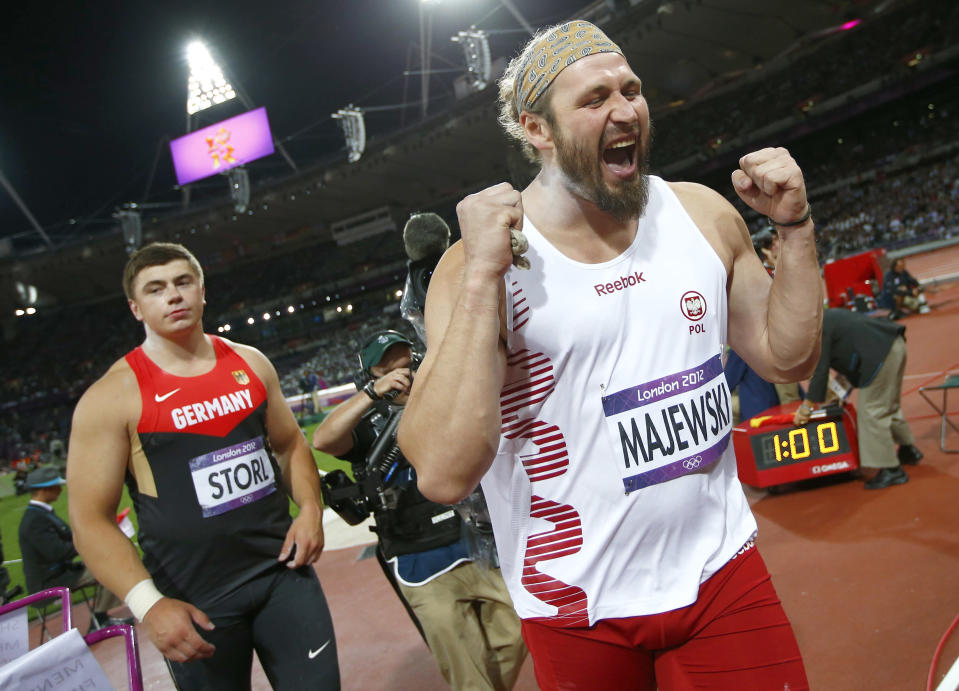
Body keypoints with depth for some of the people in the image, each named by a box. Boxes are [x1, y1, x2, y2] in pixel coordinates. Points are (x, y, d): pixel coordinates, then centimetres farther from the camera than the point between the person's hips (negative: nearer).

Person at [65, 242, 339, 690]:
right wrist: (149, 604, -20)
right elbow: (90, 519, -10)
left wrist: (310, 507, -1)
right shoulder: (112, 397, -9)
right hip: (194, 601, -3)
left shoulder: (250, 364, 6)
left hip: (283, 570, 4)